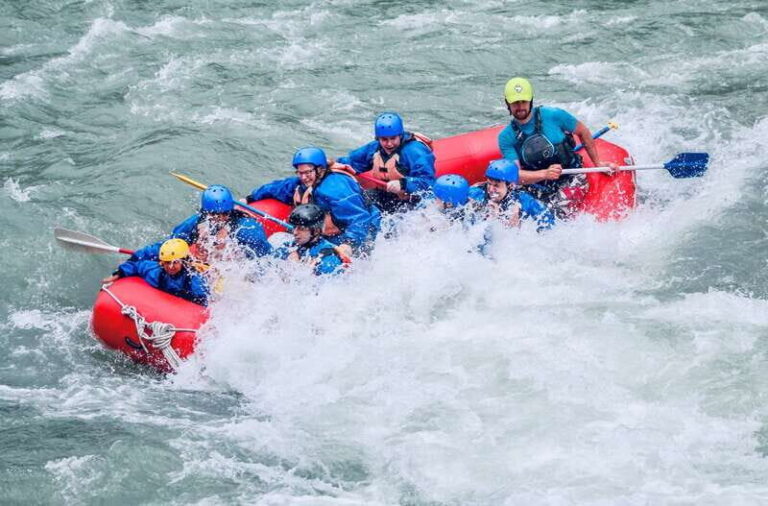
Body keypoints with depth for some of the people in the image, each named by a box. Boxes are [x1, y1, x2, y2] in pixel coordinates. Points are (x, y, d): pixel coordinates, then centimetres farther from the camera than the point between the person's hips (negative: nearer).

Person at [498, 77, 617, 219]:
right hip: (539, 189, 3)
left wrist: (597, 163, 13)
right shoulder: (506, 137, -3)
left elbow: (583, 132, 9)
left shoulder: (553, 115, -8)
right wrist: (545, 174, -32)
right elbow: (515, 174, -14)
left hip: (570, 180, -3)